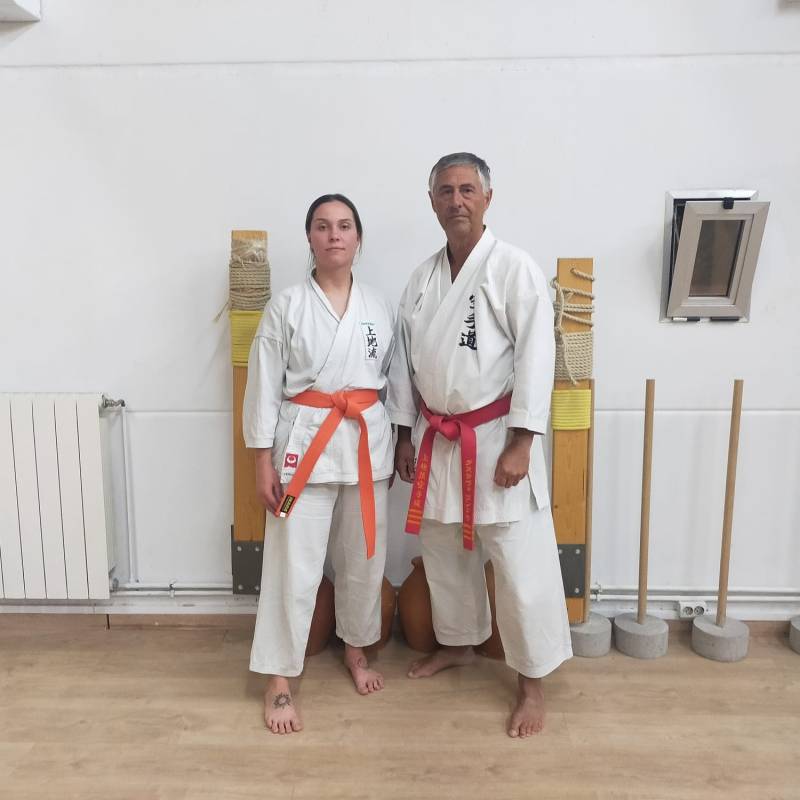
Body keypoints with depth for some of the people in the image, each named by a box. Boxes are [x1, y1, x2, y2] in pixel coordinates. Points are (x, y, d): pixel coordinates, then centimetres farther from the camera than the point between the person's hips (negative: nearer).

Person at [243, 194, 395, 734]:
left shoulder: (380, 308, 6)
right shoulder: (286, 307, -4)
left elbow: (394, 381, 11)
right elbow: (264, 388, -4)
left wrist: (397, 447, 10)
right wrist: (264, 464, -7)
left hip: (368, 441, 4)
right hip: (305, 441, -3)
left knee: (364, 557, 15)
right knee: (294, 565, 1)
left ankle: (357, 649, 39)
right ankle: (280, 682, 18)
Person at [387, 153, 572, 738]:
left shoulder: (515, 268, -10)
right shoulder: (423, 277, 8)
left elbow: (536, 358, -14)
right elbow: (405, 360, 11)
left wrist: (520, 445, -18)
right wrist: (404, 436, 10)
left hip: (495, 438, -5)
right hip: (436, 439, 6)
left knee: (520, 563, 1)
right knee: (444, 552, 18)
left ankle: (533, 682, 20)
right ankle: (459, 642, 41)